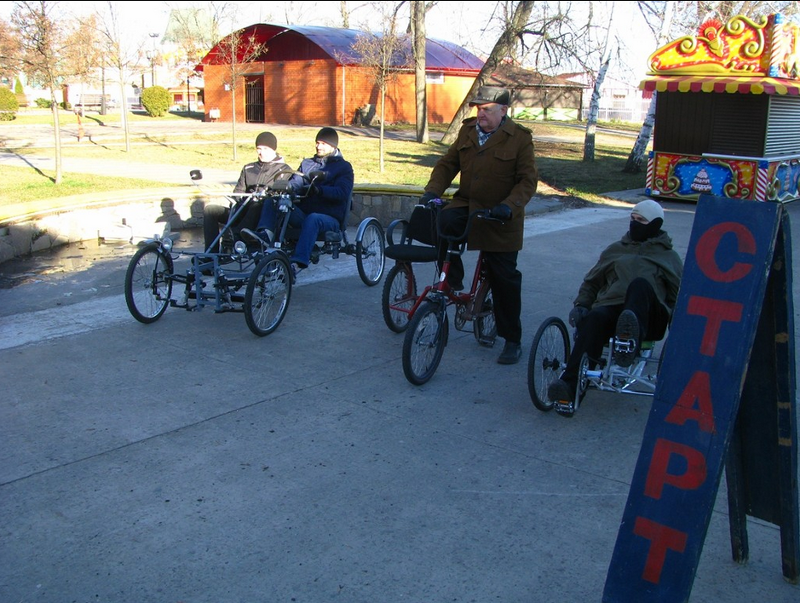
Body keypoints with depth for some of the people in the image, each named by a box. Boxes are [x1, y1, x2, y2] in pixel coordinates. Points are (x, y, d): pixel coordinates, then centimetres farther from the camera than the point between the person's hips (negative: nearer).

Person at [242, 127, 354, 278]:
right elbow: (295, 182, 9)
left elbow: (342, 193, -10)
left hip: (329, 218, -5)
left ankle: (297, 263, -53)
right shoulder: (307, 163, 25)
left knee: (312, 219, -40)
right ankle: (266, 233, -39)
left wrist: (319, 190, -29)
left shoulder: (344, 167, 8)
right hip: (303, 213, 5)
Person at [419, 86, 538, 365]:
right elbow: (448, 163, 7)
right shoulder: (467, 130, 7)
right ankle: (452, 282, -7)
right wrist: (432, 190, -10)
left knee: (504, 279, 0)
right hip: (466, 205, 4)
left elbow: (528, 180, -11)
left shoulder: (520, 138, -7)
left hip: (499, 220, -3)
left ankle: (512, 341, 14)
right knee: (443, 223, -31)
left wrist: (509, 206, -27)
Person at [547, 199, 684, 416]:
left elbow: (677, 297, 21)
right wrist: (580, 304, 14)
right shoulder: (615, 250, 31)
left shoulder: (669, 257, 26)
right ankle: (570, 387, -53)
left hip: (648, 316, -1)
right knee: (594, 319, -37)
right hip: (610, 308, 2)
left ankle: (631, 340, -61)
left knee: (640, 284, -35)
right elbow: (591, 282, 33)